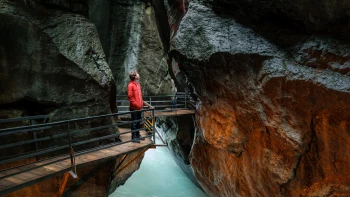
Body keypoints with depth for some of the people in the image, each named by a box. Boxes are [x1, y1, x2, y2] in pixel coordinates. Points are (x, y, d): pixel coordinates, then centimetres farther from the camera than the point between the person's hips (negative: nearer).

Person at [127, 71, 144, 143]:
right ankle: (133, 137, 6)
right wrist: (135, 104, -17)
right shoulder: (131, 85, -14)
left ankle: (137, 135, 29)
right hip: (134, 108, -8)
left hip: (139, 107, 8)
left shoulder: (138, 84, 13)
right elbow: (130, 97, -16)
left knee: (138, 122, 17)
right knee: (134, 123, -1)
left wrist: (141, 102, 12)